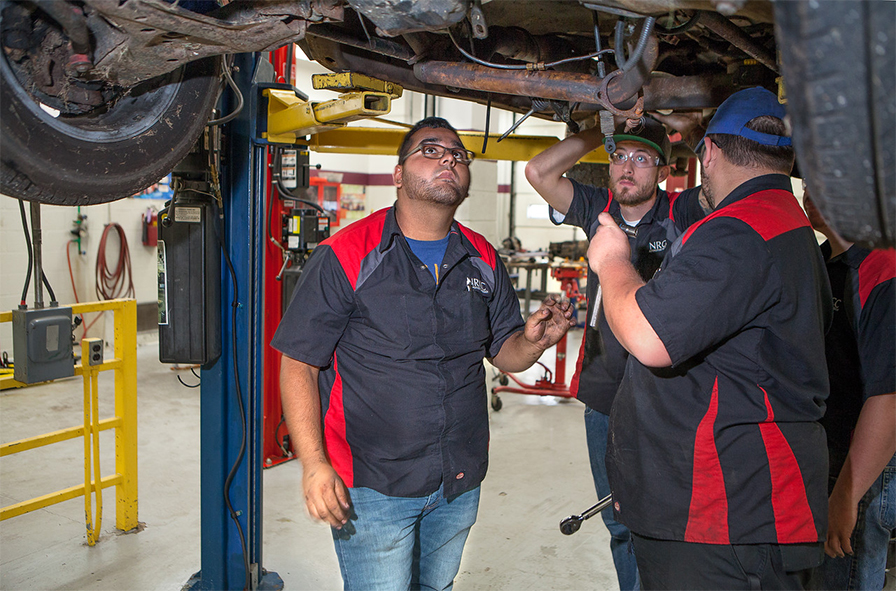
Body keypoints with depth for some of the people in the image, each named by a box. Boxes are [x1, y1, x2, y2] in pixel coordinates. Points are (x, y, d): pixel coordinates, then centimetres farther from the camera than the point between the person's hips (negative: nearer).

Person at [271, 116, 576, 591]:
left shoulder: (484, 261, 5)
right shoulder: (344, 257, -10)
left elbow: (504, 353, 11)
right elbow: (298, 365, -10)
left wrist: (533, 341, -13)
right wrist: (313, 463, -19)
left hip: (460, 482, 5)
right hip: (371, 485, -5)